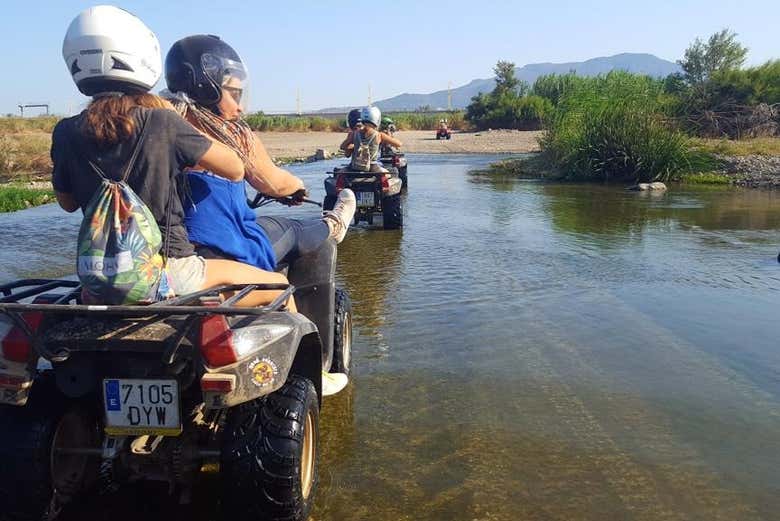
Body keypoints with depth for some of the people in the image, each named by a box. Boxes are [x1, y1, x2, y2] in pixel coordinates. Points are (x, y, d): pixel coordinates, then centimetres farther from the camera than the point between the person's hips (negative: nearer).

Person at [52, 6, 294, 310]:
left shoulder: (65, 134, -2)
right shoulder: (163, 123, -15)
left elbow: (67, 203, 13)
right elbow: (235, 169, -5)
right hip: (169, 272, -6)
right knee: (278, 285, 11)